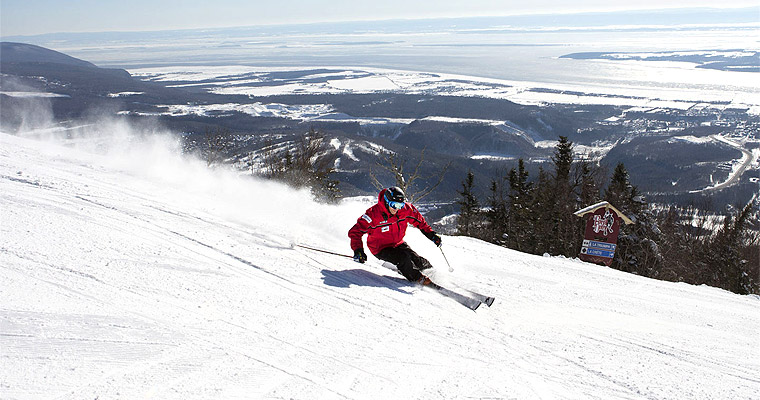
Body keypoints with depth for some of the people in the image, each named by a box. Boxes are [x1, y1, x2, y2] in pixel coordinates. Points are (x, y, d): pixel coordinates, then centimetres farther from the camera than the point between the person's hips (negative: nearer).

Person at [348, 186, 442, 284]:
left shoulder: (406, 209, -13)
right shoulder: (373, 213, -26)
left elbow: (419, 221, 6)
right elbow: (355, 232, -23)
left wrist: (431, 234, 1)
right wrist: (358, 251, -35)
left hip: (398, 243, 4)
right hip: (380, 249, -4)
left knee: (416, 259, -15)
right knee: (403, 258, -28)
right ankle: (418, 278, -11)